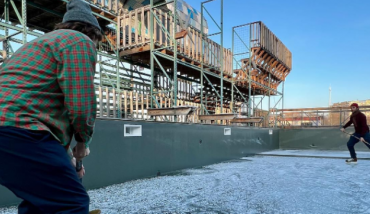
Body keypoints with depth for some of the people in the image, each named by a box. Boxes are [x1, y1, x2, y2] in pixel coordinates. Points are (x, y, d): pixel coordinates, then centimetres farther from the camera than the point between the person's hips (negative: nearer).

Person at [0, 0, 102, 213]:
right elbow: (81, 105, -13)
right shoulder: (80, 41, 0)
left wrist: (64, 156, 32)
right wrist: (83, 140, 9)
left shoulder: (47, 40, 31)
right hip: (20, 131, -10)